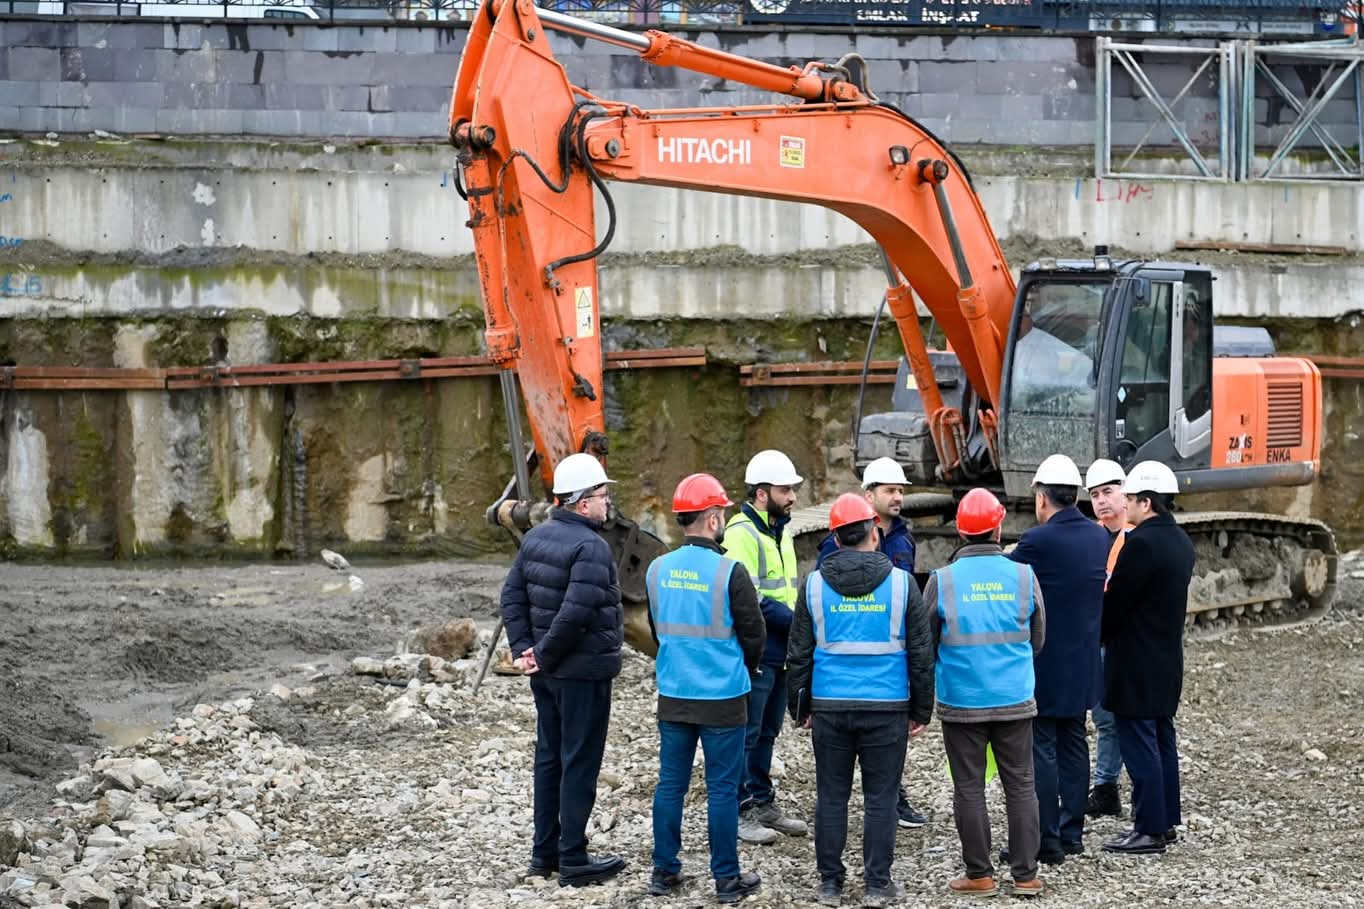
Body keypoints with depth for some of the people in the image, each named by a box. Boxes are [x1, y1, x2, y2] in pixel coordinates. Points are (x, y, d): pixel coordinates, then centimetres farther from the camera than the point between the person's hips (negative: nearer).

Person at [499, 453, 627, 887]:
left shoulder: (536, 538, 7)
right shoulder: (591, 547, -20)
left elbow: (512, 595, 8)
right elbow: (575, 612, -27)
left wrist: (523, 648, 4)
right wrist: (543, 654, -16)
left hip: (547, 673, 8)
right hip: (584, 672, -8)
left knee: (549, 757, 16)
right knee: (580, 764, 0)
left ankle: (544, 852, 24)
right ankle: (573, 860, 5)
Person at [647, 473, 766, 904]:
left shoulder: (658, 569, 0)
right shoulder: (729, 573, -15)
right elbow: (754, 635, -6)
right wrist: (741, 672, 14)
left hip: (673, 695, 4)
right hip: (723, 699, -4)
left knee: (670, 784, 12)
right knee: (722, 789, 3)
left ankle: (664, 872, 18)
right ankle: (727, 880, 9)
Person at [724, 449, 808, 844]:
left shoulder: (780, 531, 15)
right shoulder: (742, 533, -15)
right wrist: (795, 622, -20)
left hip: (779, 653, 9)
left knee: (767, 733, 16)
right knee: (746, 735, -2)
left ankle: (763, 803, 25)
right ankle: (740, 812, 3)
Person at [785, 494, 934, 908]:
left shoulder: (814, 584, 0)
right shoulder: (900, 582, -2)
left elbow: (799, 654, 4)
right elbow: (920, 653, 1)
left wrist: (799, 706, 15)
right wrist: (922, 710, 10)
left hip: (830, 706, 1)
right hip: (887, 707, -1)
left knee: (831, 796, 8)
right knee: (880, 798, 5)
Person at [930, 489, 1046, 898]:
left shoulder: (942, 580, -9)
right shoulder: (1023, 576, -5)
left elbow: (926, 645, 2)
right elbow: (1037, 639, 7)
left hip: (961, 703, -1)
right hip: (1015, 700, 1)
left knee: (969, 788, 7)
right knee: (1020, 786, 9)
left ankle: (979, 875, 11)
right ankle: (1025, 874, 10)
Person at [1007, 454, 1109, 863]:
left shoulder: (1038, 541, -18)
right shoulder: (1099, 537, 4)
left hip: (1044, 666, -7)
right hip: (1082, 664, 7)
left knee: (1041, 749, -3)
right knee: (1073, 745, 14)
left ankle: (1046, 841, -3)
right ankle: (1072, 833, 19)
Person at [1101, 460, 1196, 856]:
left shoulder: (1141, 542, -20)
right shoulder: (1180, 541, 9)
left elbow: (1115, 600, -18)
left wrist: (1099, 634, 0)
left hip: (1135, 664, -10)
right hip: (1168, 658, 10)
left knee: (1139, 743, -4)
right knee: (1162, 740, 15)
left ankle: (1149, 830, -2)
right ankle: (1165, 821, 22)